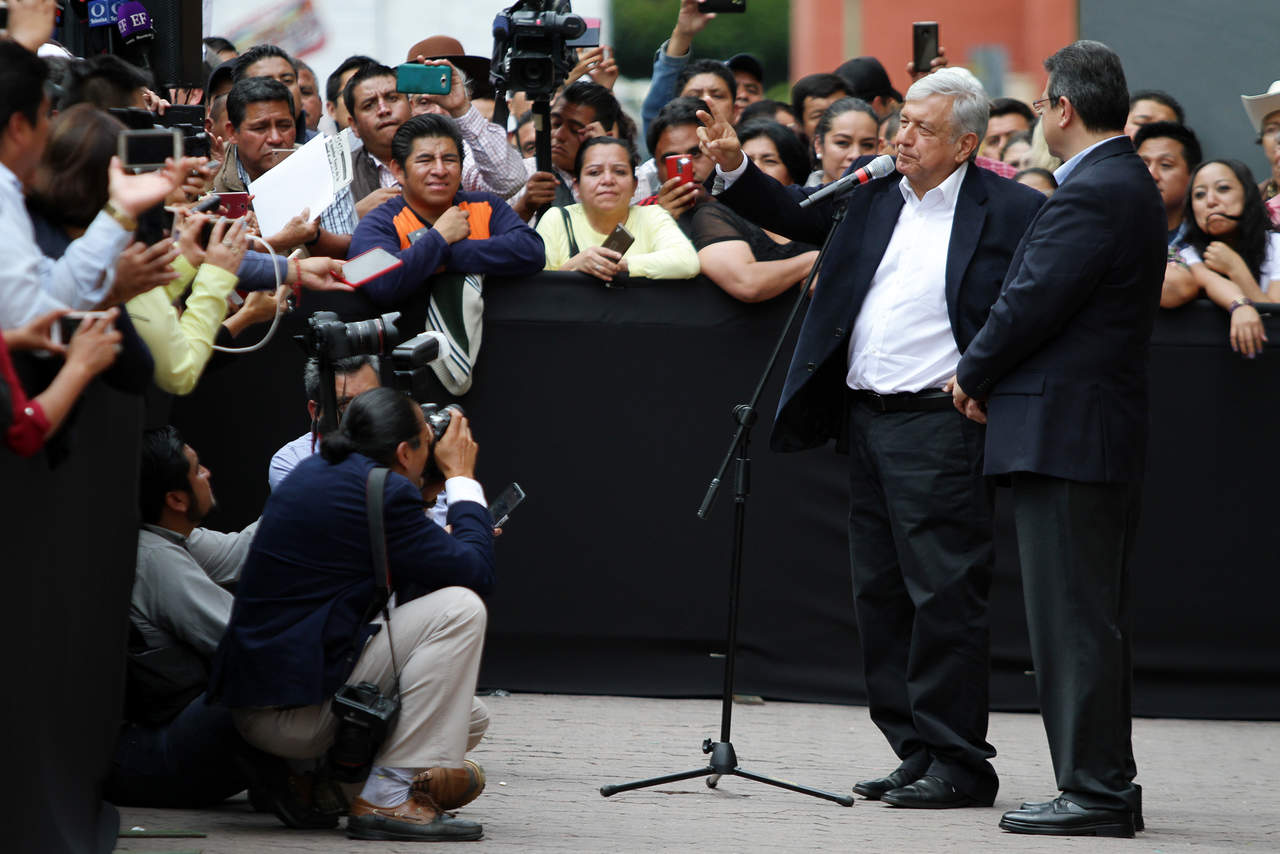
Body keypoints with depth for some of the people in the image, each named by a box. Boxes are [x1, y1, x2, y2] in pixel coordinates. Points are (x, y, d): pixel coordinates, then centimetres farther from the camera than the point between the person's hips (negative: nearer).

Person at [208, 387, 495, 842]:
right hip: (297, 708, -10)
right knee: (459, 609, -15)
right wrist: (461, 477, -2)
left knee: (470, 719, 17)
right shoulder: (382, 493, -16)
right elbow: (476, 573, -13)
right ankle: (390, 797, -15)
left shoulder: (316, 471, 15)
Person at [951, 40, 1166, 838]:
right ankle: (1107, 785, 18)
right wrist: (989, 374, 11)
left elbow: (1032, 302, -18)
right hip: (1108, 433, 10)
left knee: (1075, 617, -7)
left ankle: (1094, 789, -6)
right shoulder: (1128, 184, 15)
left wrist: (973, 375, -2)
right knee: (1098, 615, 13)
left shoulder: (1092, 194, -17)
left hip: (1064, 433, -10)